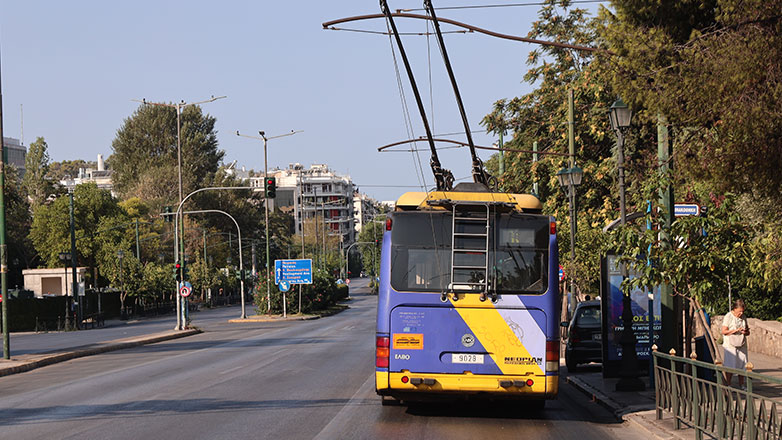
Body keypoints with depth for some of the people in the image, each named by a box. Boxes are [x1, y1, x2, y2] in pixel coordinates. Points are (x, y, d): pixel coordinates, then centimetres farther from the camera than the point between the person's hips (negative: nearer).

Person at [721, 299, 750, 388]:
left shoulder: (743, 317, 11)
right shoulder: (728, 317, -7)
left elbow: (748, 333, 17)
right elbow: (724, 331, -13)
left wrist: (746, 332, -7)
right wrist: (736, 330, -20)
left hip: (742, 345, 6)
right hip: (730, 345, -6)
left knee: (742, 366, 4)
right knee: (730, 367, -6)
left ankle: (741, 385, 13)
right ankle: (728, 386, 2)